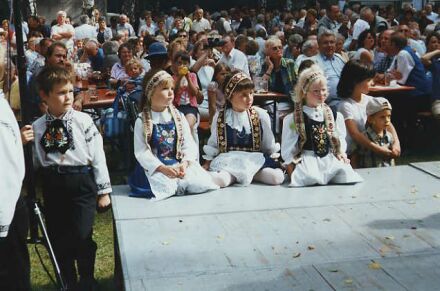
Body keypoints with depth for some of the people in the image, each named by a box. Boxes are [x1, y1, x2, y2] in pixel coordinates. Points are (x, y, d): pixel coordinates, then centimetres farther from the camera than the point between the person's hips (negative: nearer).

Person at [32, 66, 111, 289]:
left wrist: (103, 190, -2)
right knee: (57, 240, 11)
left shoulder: (83, 121, -5)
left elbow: (97, 156, -3)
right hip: (52, 186, 3)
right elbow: (35, 162, 7)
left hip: (81, 182, -3)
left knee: (81, 237, -9)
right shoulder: (37, 126, 3)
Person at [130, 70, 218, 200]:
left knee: (201, 184, -20)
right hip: (155, 168, -3)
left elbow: (189, 145, 2)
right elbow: (141, 152, -8)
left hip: (179, 163, 3)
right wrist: (163, 168, -20)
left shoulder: (179, 117, 8)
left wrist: (185, 164, -17)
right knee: (165, 187, -32)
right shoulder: (142, 121, -2)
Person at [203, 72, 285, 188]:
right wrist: (208, 163, 13)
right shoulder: (220, 117, 3)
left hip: (255, 159, 2)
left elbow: (269, 144, 12)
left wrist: (277, 160, 11)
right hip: (228, 160, -2)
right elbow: (213, 144, 15)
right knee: (219, 180, -36)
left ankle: (250, 174, -4)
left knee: (277, 177, -26)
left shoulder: (261, 115, 2)